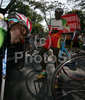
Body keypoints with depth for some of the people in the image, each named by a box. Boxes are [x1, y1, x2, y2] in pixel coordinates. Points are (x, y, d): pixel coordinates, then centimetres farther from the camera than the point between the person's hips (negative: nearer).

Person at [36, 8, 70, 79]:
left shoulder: (63, 21, 6)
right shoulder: (51, 20, 19)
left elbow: (68, 30, -5)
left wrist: (58, 30, -15)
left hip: (57, 38, -5)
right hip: (50, 38, 5)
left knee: (55, 56, -23)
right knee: (40, 54, -9)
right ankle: (44, 72, 2)